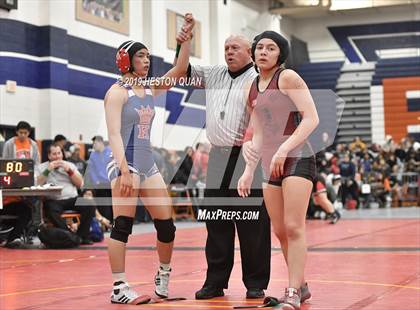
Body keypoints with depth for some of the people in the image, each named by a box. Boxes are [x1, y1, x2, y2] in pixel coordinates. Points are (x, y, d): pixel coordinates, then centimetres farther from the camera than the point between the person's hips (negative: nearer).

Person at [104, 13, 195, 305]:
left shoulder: (150, 89, 14)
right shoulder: (118, 91, -6)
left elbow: (180, 69, 11)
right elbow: (114, 134, -14)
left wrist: (188, 35, 1)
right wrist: (124, 170, -23)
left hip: (148, 164, 8)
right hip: (126, 164, -7)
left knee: (167, 224, 8)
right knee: (123, 226, -8)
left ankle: (163, 274, 27)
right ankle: (119, 288, -4)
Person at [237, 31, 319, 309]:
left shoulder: (287, 77, -6)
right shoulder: (252, 89, 15)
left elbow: (312, 118, -14)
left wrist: (284, 149, -22)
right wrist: (249, 171, 11)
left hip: (297, 159, -7)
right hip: (270, 165, 7)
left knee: (293, 227, -12)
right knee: (280, 231, 8)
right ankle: (300, 286, 20)